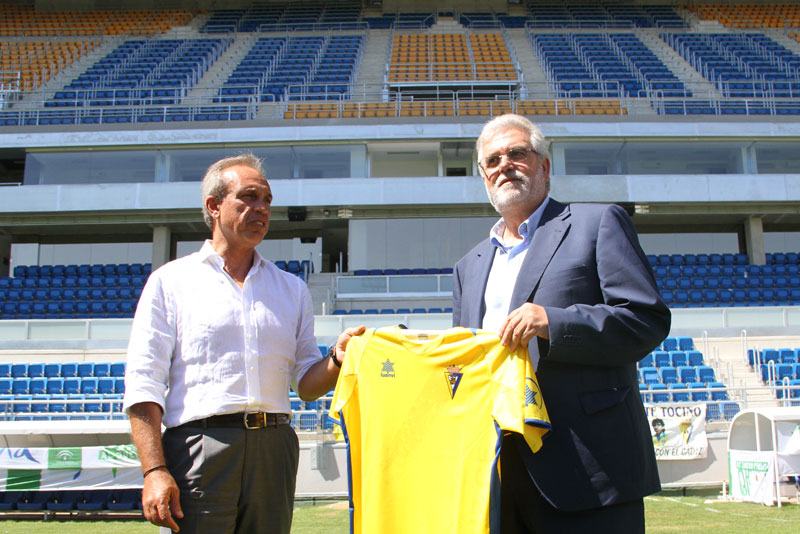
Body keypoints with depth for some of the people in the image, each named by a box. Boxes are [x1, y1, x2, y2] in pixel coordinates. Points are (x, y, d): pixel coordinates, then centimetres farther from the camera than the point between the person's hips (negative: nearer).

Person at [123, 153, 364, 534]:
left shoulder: (292, 289, 17)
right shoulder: (171, 281, 7)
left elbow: (306, 384, 15)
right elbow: (143, 383, -1)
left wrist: (337, 360, -7)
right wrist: (155, 470, -11)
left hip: (274, 446, 3)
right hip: (200, 448, -3)